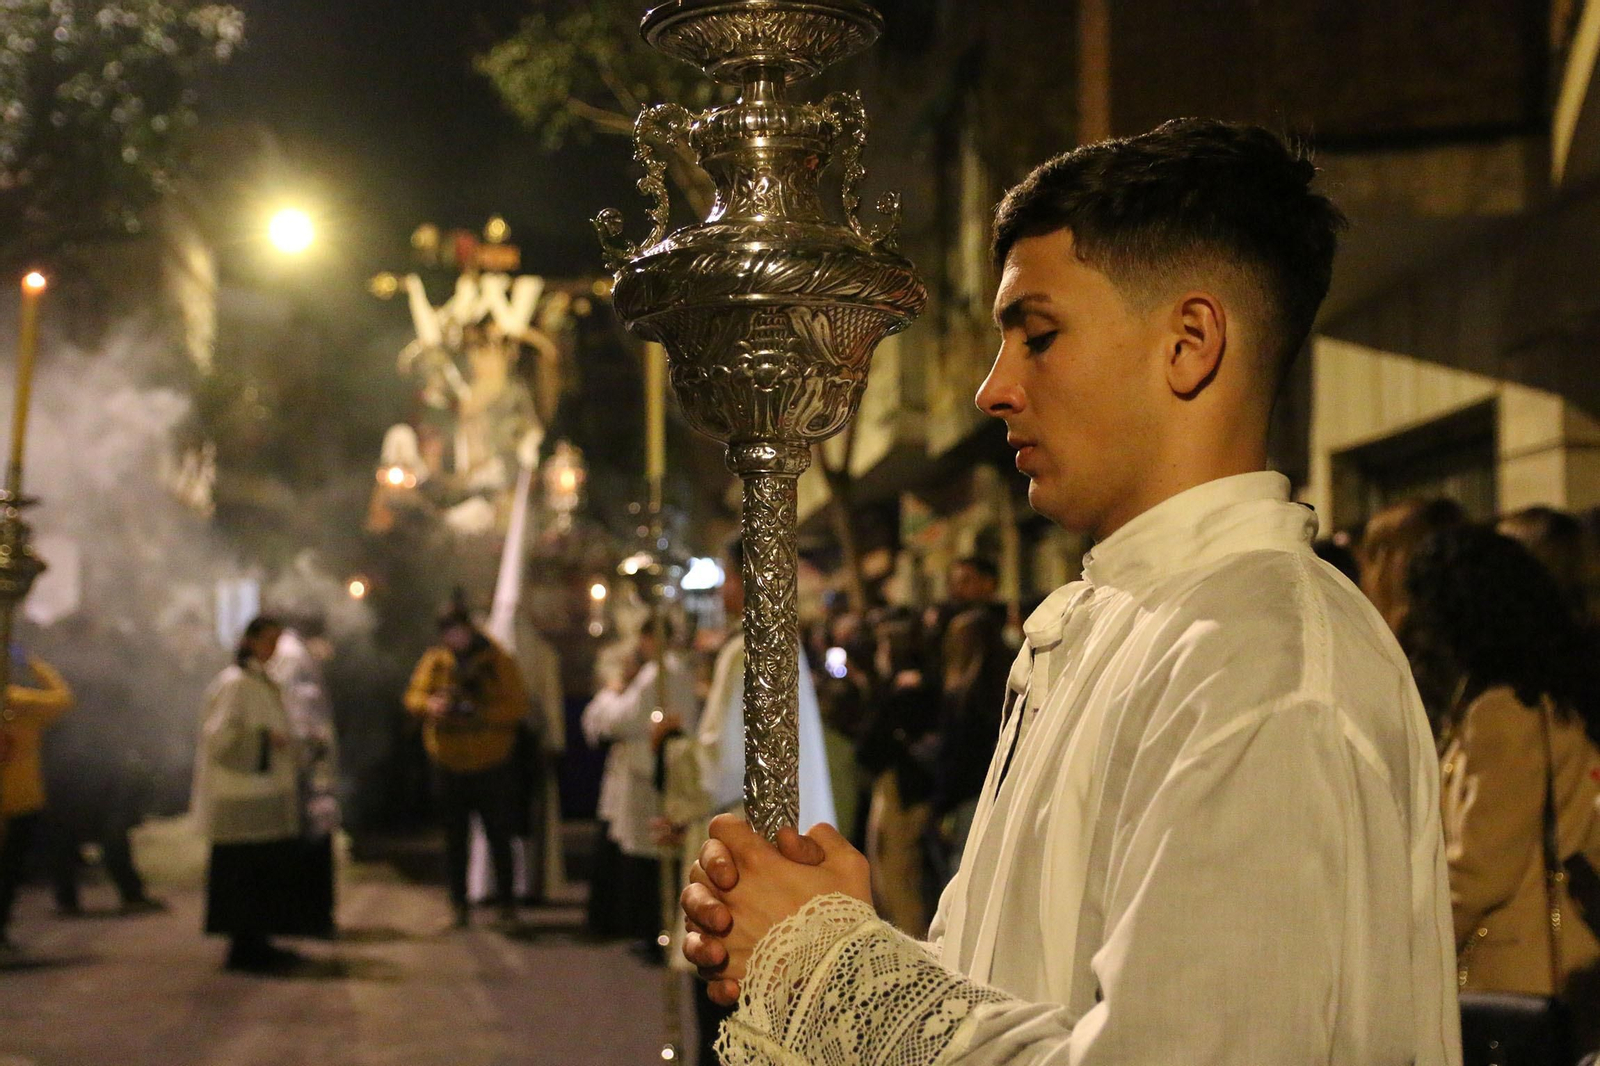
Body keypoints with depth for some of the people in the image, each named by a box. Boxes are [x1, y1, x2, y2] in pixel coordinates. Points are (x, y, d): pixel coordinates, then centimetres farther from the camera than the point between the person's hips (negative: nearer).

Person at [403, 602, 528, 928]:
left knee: (499, 835, 1)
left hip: (492, 765, -2)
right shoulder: (434, 661, 4)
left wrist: (480, 712, -24)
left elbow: (517, 705, -10)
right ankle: (459, 904, 15)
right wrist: (429, 704, -21)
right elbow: (413, 695, 2)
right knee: (455, 837, 7)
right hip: (449, 764, 2)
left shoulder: (498, 662, -4)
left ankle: (506, 901, 12)